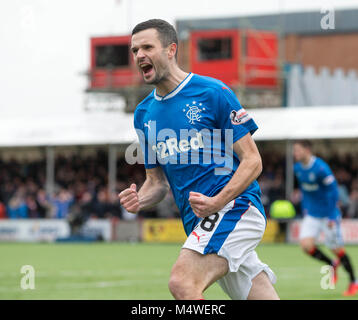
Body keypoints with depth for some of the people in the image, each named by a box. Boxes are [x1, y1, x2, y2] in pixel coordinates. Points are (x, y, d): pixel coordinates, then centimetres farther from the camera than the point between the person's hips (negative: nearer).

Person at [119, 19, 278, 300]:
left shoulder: (213, 92, -5)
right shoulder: (144, 114, 15)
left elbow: (252, 161, -6)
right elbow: (157, 180, 21)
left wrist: (218, 202, -21)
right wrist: (139, 200, -3)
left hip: (234, 205, -7)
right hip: (198, 223, 7)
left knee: (182, 282, -27)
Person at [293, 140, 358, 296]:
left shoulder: (321, 168, -20)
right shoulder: (298, 168, 3)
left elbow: (332, 192, -17)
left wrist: (332, 217, -18)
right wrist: (304, 209, 19)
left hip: (328, 215, -6)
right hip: (311, 215, 6)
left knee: (337, 249, 0)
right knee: (306, 244, -12)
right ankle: (333, 264, 15)